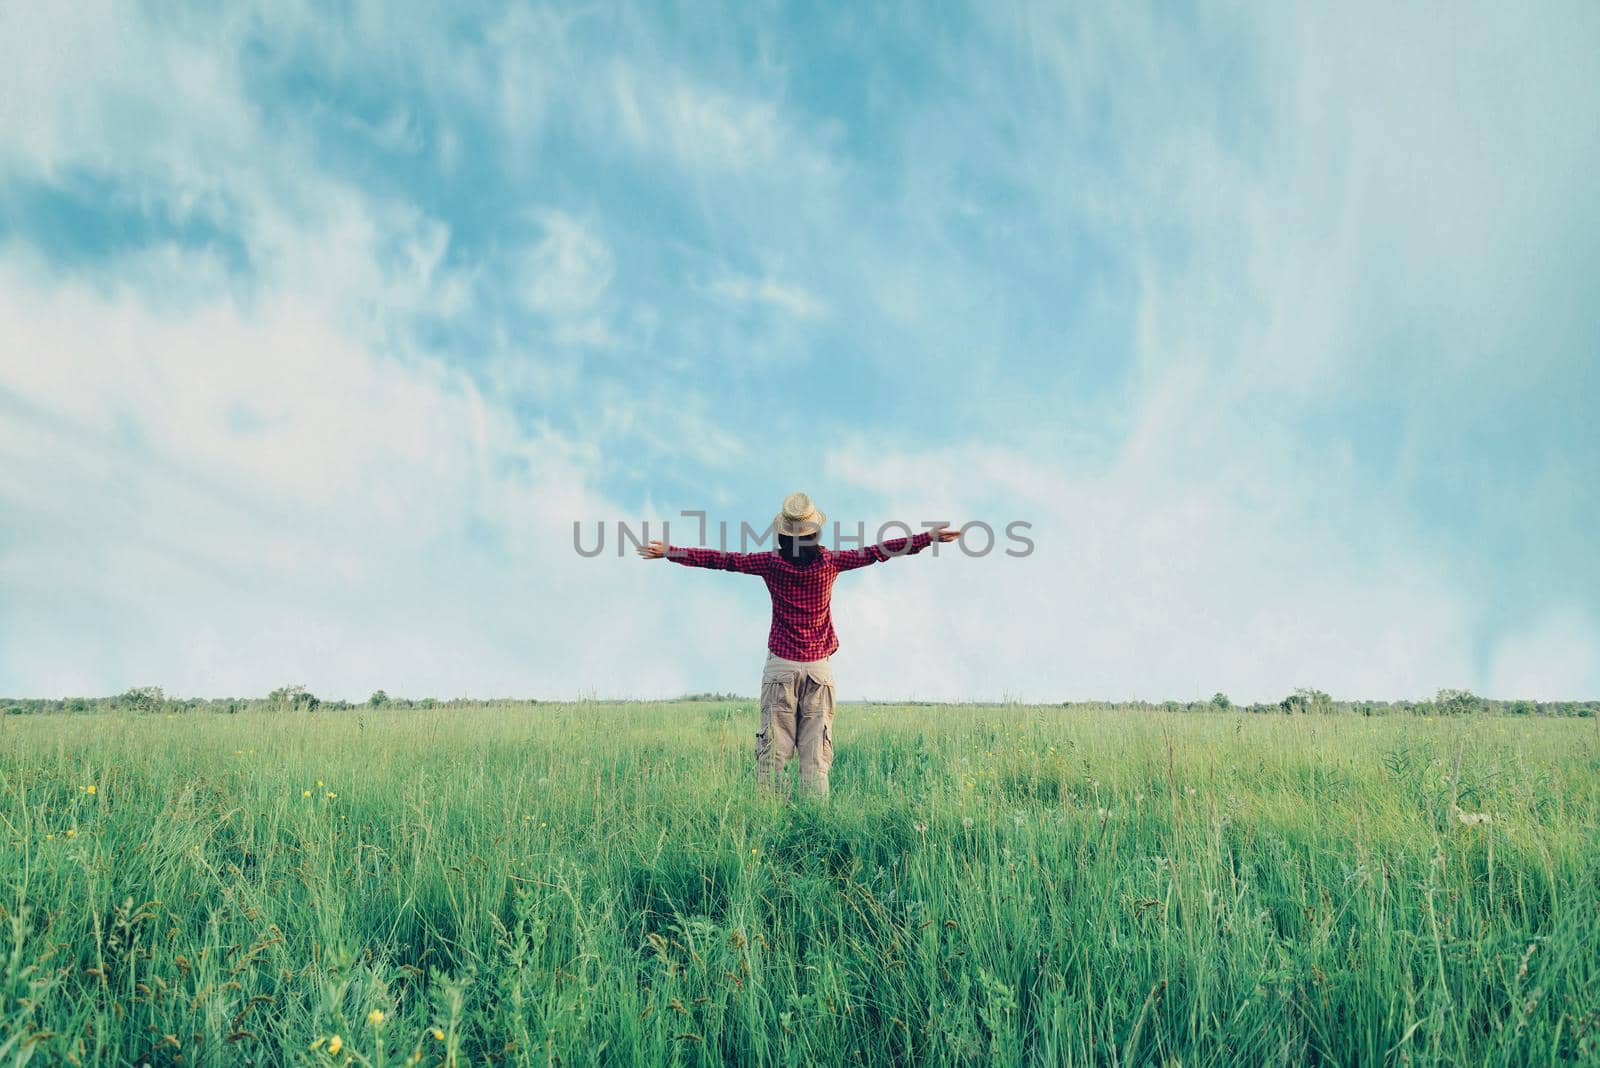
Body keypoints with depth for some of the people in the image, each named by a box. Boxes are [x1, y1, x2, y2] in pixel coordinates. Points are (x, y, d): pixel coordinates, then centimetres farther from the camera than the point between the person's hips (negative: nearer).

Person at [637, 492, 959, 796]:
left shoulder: (772, 563, -7)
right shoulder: (830, 561, -5)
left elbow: (722, 559, -3)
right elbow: (878, 551, 0)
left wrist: (668, 551, 5)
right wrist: (930, 537, 8)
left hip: (780, 668, 0)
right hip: (819, 669, 1)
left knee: (772, 754, 2)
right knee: (816, 758, 3)